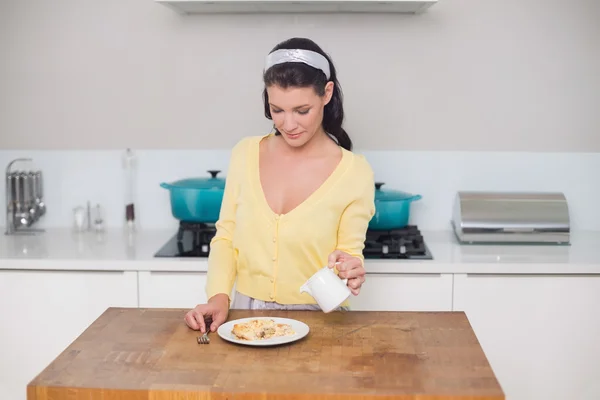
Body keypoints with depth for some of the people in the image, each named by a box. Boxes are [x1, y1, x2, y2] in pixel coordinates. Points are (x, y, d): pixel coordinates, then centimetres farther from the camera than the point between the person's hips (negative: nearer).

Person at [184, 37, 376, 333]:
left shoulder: (354, 172, -6)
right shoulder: (245, 154, 3)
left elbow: (350, 254, 0)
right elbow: (226, 238, 8)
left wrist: (350, 271, -22)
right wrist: (219, 296, -7)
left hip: (315, 320, -2)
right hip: (246, 316, 3)